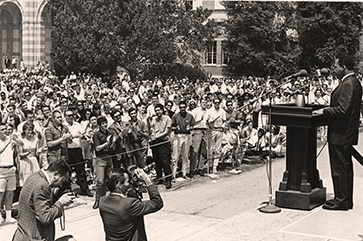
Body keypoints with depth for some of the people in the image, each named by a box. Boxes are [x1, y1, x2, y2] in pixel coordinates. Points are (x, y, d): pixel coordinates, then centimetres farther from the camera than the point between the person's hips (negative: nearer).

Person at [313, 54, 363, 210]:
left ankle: (341, 201, 4)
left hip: (340, 134, -10)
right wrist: (328, 110, 14)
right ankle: (346, 199, 23)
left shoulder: (348, 84, -19)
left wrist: (324, 112, -16)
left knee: (339, 167, -2)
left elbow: (342, 110, -26)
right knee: (345, 167, 15)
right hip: (346, 133, 10)